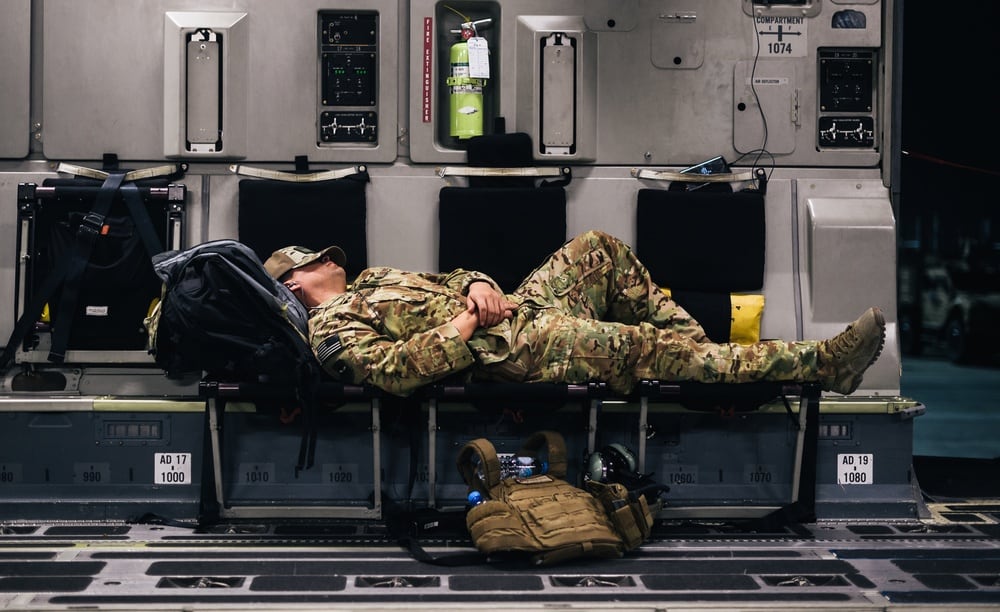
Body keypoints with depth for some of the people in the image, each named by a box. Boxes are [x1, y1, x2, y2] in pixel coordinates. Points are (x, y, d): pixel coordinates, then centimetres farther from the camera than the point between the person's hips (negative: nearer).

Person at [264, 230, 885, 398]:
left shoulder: (376, 278, 26)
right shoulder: (331, 326, -2)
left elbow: (448, 277, 24)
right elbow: (389, 370, -20)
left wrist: (478, 285, 1)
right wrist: (457, 332, -18)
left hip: (516, 305, 10)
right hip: (509, 346, -10)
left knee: (600, 247, 1)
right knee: (642, 346, -21)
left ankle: (699, 345, 3)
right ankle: (822, 363, -22)